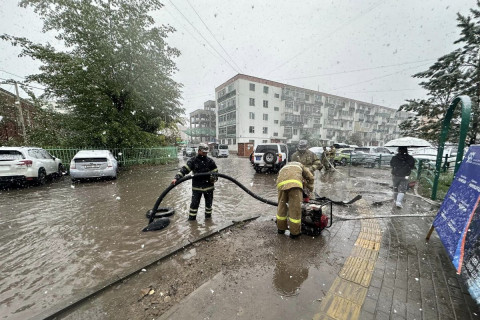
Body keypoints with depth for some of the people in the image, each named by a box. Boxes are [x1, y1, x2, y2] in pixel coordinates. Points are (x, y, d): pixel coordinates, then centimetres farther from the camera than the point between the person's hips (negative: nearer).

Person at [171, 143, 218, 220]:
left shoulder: (210, 161, -1)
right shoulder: (193, 160, -5)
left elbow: (215, 172, 3)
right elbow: (184, 169, -13)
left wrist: (214, 178, -17)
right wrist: (176, 178, -26)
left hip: (208, 186, 2)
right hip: (196, 187, -1)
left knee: (209, 203, 14)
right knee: (194, 204, 4)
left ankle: (208, 217, 36)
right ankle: (191, 219, 23)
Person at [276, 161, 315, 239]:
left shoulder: (283, 168, 43)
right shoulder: (299, 165, 37)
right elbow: (310, 177, 27)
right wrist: (310, 190, 40)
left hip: (281, 183, 4)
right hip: (295, 183, -3)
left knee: (281, 206, 19)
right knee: (295, 208, 8)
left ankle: (281, 228, 35)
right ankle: (294, 232, 20)